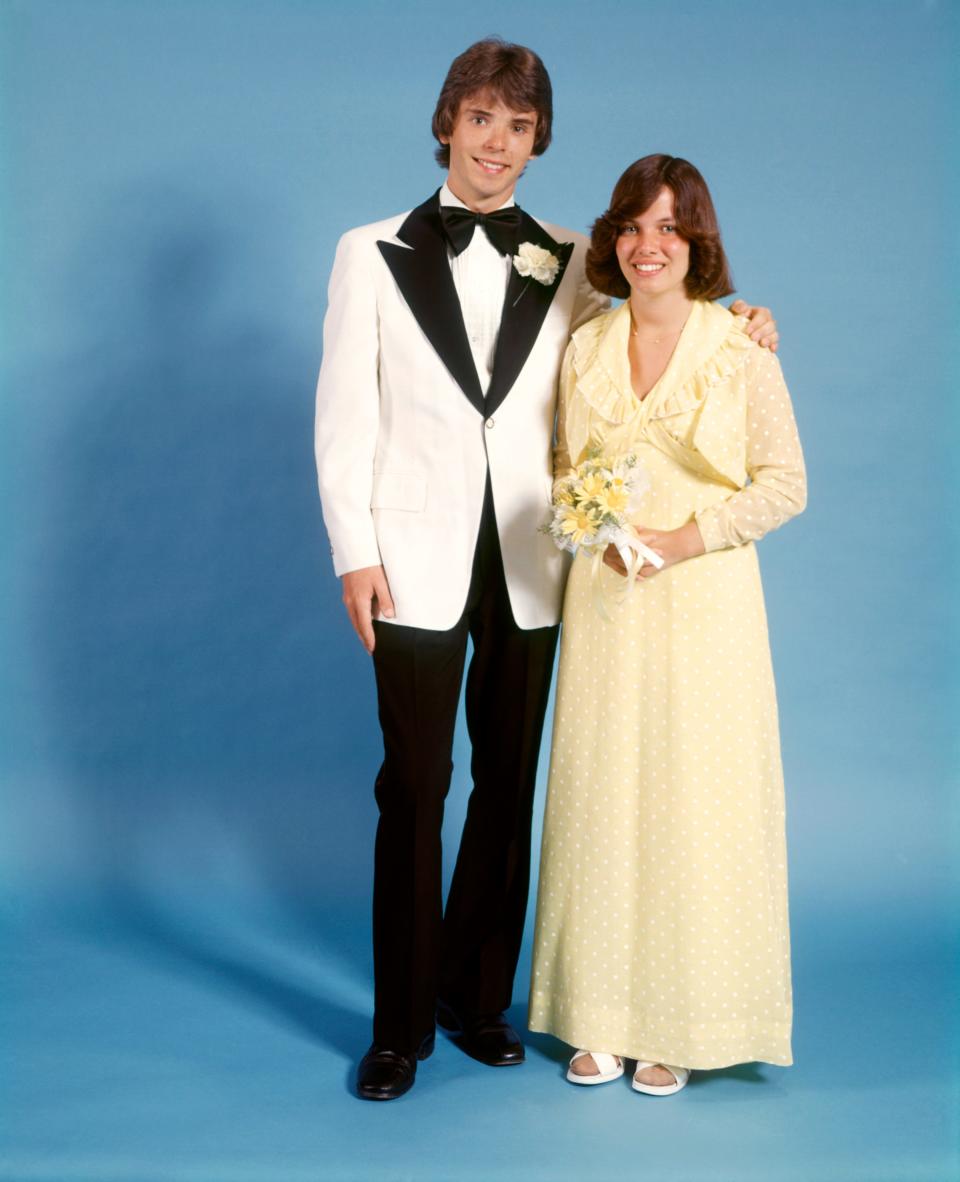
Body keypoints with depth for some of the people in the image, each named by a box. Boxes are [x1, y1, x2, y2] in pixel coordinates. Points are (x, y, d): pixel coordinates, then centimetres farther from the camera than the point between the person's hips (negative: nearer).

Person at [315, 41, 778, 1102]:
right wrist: (355, 555, -6)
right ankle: (400, 1026, 13)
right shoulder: (374, 254, 4)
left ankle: (477, 997, 25)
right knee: (414, 787, 0)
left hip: (525, 567, 2)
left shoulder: (569, 265, 7)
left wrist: (735, 330, -2)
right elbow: (343, 416, 1)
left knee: (509, 783, 9)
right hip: (419, 562, -2)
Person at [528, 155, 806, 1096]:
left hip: (703, 599, -3)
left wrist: (689, 537, -14)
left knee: (694, 801, 1)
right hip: (605, 601, 3)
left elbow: (785, 483, -3)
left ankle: (682, 1024, 17)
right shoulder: (584, 349, 7)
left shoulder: (741, 350, -4)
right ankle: (603, 1014, 20)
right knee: (601, 796, 7)